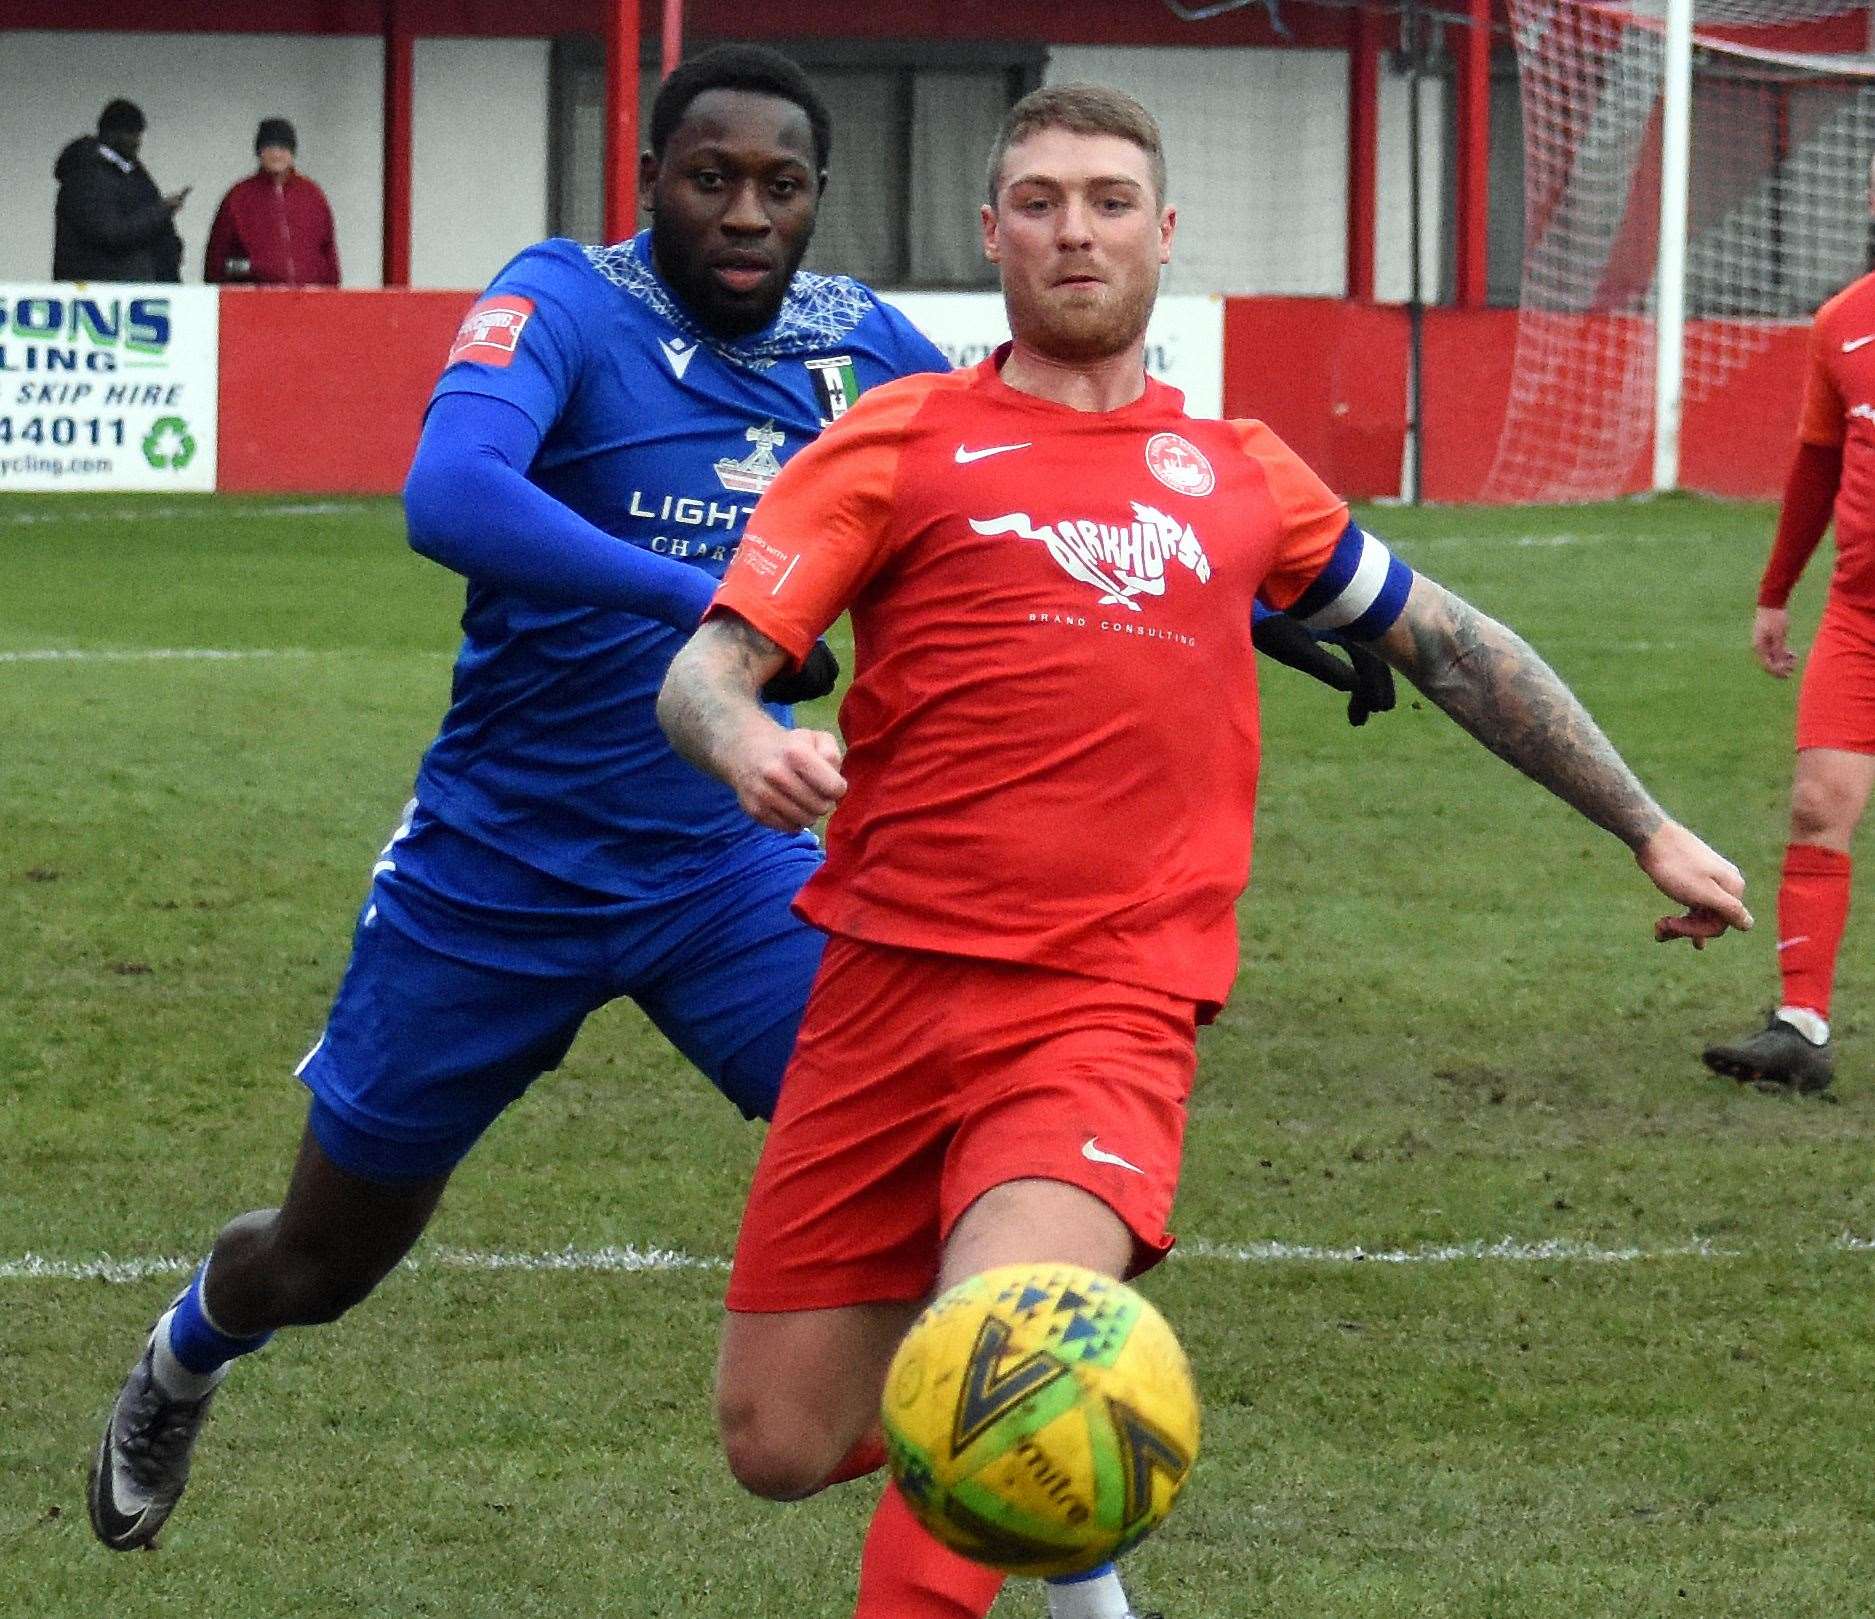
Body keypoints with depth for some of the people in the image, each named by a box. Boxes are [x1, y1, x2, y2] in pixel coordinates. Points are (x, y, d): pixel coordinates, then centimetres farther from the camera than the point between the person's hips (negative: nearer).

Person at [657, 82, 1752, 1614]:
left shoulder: (1238, 472, 16)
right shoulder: (899, 440, 8)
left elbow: (1448, 644, 30)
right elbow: (706, 669, 0)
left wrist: (1651, 829, 33)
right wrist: (749, 746, -24)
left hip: (1111, 1012, -1)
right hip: (894, 977, 1)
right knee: (780, 1446, 4)